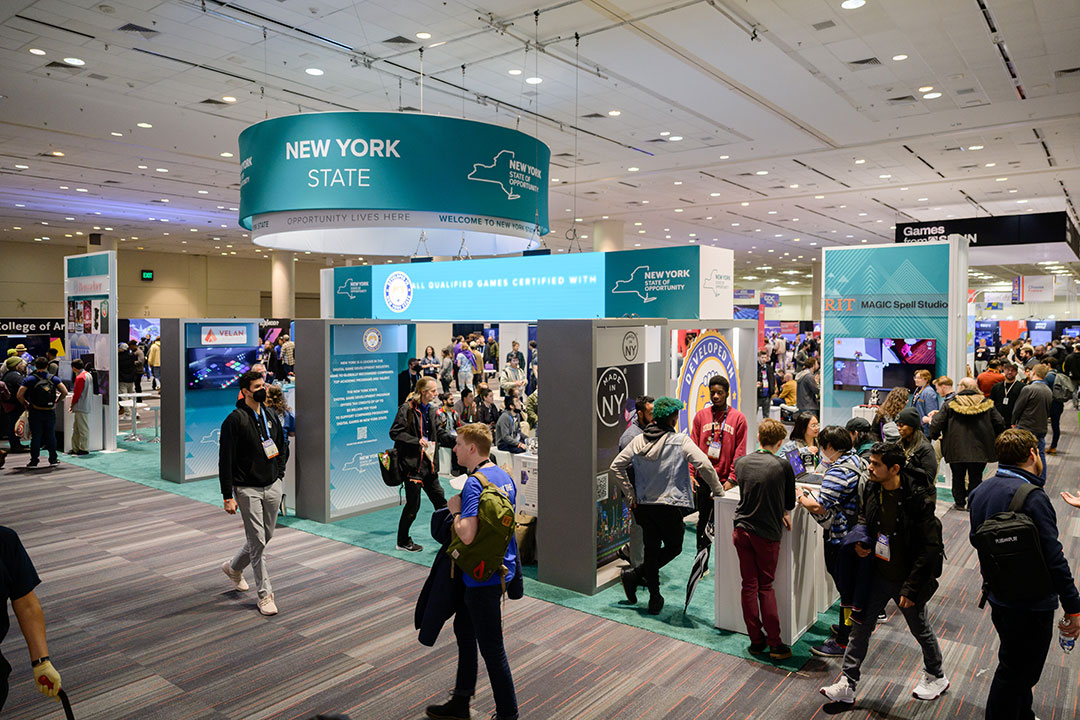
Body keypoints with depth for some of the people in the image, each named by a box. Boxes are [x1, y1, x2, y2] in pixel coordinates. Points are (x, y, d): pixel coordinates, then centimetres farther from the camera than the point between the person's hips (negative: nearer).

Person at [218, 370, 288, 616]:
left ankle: (234, 568, 41)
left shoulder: (271, 416, 8)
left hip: (272, 487, 6)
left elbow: (283, 448, 23)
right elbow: (225, 460, -13)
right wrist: (228, 497, -15)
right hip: (247, 489, -6)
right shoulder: (235, 420, -12)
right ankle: (265, 594, 6)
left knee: (265, 537, 16)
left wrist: (279, 472, 10)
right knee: (257, 541, -4)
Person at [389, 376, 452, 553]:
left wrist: (455, 440, -2)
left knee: (440, 501, 11)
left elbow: (439, 433, 14)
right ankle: (403, 542, 18)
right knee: (413, 504, 1)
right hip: (413, 464, -7)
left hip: (429, 464, 7)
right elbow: (395, 433, -14)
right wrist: (417, 441, -21)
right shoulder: (407, 409, -12)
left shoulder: (432, 410, 10)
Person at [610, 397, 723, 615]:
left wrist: (630, 495, 10)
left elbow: (616, 466, 4)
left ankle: (655, 598, 21)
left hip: (644, 505, 5)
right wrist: (717, 490, -6)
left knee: (651, 549, 15)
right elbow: (704, 465, -21)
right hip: (670, 505, -5)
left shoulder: (639, 441, 3)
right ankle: (635, 574, 2)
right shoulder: (680, 441, -11)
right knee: (674, 547, 15)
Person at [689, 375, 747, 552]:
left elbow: (739, 453, -1)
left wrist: (732, 479, -9)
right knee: (703, 521, 10)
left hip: (725, 481, -2)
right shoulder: (701, 415, 6)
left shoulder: (738, 418, 1)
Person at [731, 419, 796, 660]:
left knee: (749, 586, 9)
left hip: (741, 530, 3)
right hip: (767, 533, -3)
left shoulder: (741, 462, 2)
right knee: (766, 586, 8)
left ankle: (756, 641, 15)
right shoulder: (783, 466, -10)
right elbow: (790, 503, 1)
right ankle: (775, 644, 10)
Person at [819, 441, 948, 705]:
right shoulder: (873, 491, -6)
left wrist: (910, 587, -20)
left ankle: (936, 677, 45)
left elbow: (930, 548, -20)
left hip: (906, 580, -5)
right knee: (861, 627, 7)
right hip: (878, 576, 5)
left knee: (921, 631, 19)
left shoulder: (917, 501, -24)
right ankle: (847, 685, 17)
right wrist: (860, 542, -6)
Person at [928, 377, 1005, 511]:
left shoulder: (950, 404, -6)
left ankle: (960, 502, 20)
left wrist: (934, 436, 11)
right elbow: (1000, 424, 4)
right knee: (976, 478, 10)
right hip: (979, 450, 1)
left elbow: (936, 423, -7)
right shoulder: (986, 404, 1)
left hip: (956, 450, -1)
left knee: (958, 477, 13)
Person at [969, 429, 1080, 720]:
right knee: (1016, 674, 7)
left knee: (1016, 667, 27)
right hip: (1030, 605, -8)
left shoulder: (981, 491, 2)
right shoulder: (1032, 497, -25)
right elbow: (1054, 560, -24)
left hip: (997, 596, 8)